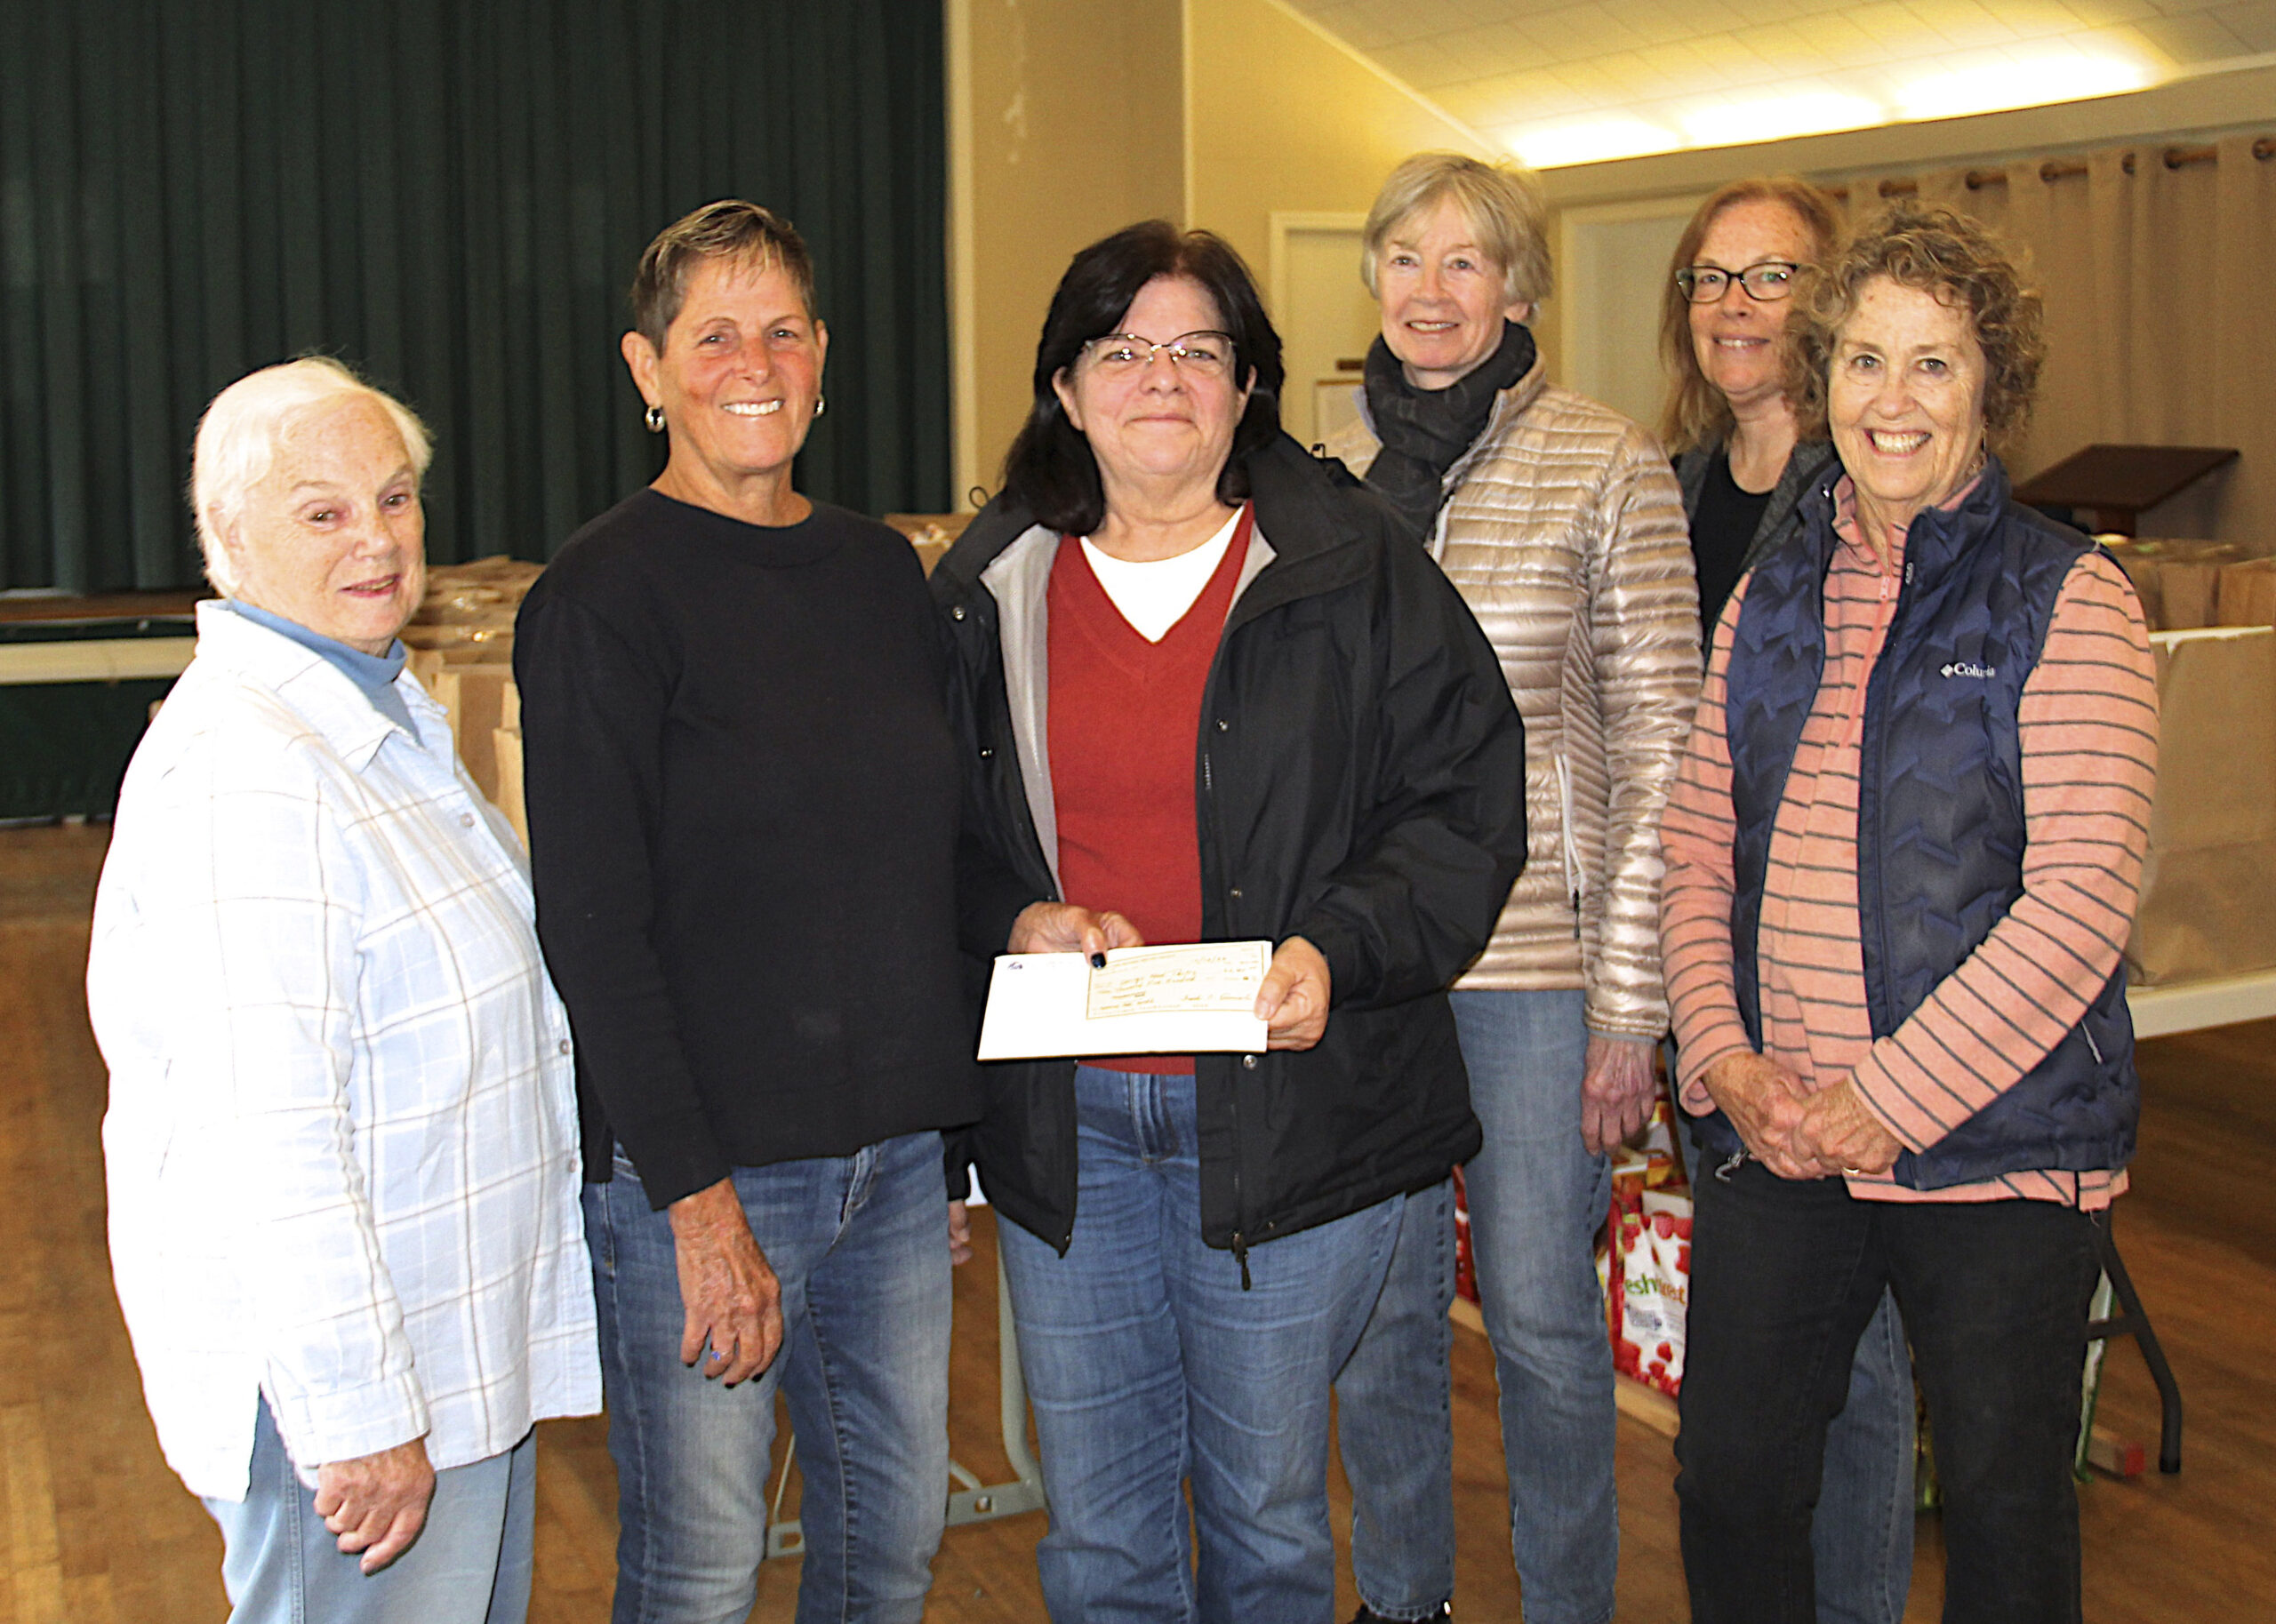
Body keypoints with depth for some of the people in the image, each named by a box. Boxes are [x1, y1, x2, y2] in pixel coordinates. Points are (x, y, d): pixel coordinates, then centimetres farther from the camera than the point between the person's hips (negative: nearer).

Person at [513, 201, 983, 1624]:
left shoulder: (885, 573, 9)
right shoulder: (606, 597, -10)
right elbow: (595, 929, -14)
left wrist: (952, 1130, 13)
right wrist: (699, 1200, -18)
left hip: (896, 1148, 6)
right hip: (697, 1163, -6)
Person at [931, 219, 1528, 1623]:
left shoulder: (1353, 567, -3)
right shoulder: (991, 587, 5)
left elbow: (1468, 800, -4)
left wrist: (1339, 949, -18)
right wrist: (1012, 921, -8)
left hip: (1289, 1105, -2)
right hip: (1062, 1114, 3)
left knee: (1268, 1508, 12)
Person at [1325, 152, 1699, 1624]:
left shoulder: (1609, 466, -4)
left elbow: (1660, 745, -5)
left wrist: (1630, 998, -9)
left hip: (1538, 960, -3)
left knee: (1543, 1315, 6)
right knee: (1376, 1307, 13)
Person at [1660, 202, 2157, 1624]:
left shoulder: (2065, 599, -5)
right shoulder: (1771, 602, 11)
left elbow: (2081, 896, -13)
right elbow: (1698, 851, 11)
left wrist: (1894, 1096, -16)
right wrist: (1726, 1061, -4)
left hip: (1998, 1147, -4)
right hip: (1776, 1140, 4)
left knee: (2006, 1510, 8)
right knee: (1731, 1488, 9)